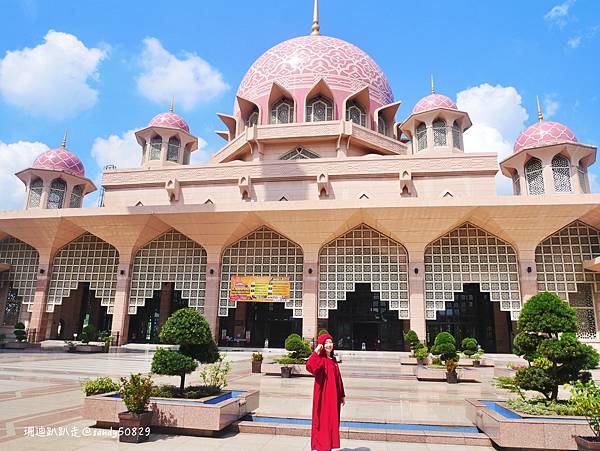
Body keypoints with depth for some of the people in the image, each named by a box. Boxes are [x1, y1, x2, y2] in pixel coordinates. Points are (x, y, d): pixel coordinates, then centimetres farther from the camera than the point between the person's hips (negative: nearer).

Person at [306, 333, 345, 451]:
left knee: (332, 422, 15)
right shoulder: (320, 359, -13)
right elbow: (309, 366, -37)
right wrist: (316, 352, -35)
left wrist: (342, 395, 17)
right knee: (323, 422, 0)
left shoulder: (334, 360, 10)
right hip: (323, 396, -8)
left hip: (333, 397, 8)